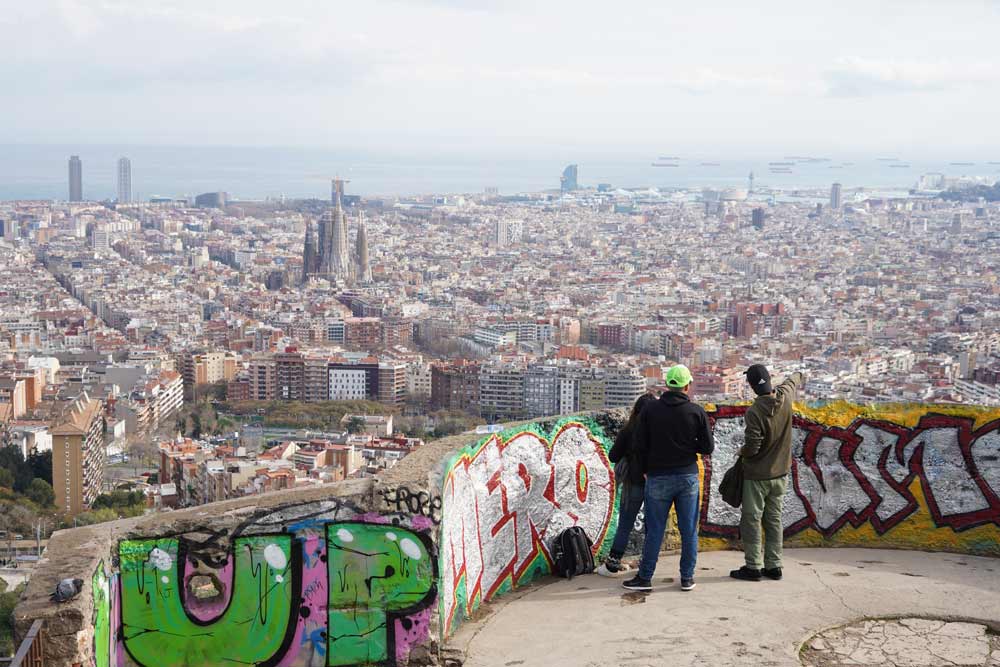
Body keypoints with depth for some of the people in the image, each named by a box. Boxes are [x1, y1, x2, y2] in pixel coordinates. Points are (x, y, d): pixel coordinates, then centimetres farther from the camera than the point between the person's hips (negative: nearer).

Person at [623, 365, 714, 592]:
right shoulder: (697, 412, -3)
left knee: (654, 530, 4)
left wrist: (645, 470, 13)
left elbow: (639, 445, -2)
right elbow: (707, 447, -2)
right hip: (688, 476, 0)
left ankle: (645, 577, 8)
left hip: (658, 478, 0)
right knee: (689, 530, 8)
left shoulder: (650, 410, -3)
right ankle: (687, 577, 11)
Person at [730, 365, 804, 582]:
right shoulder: (785, 397, -6)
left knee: (751, 521, 3)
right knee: (774, 520, 12)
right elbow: (793, 381, 19)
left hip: (757, 475, -6)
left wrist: (741, 452, -1)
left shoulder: (754, 412, -24)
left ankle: (753, 567, 5)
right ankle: (773, 566, 15)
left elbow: (752, 448, -23)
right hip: (780, 473, 6)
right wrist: (797, 376, 42)